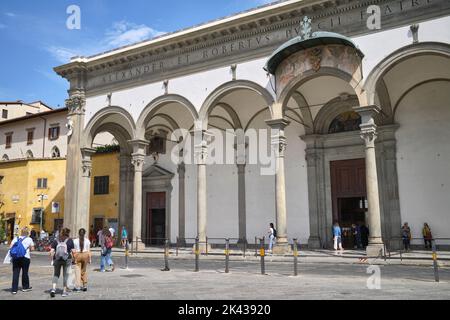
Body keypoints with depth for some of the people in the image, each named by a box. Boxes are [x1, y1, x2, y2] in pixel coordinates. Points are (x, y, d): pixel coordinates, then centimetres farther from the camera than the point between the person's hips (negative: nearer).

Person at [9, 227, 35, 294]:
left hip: (15, 258, 3)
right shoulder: (29, 239, 1)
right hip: (25, 257, -2)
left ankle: (14, 289, 1)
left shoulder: (15, 239, 10)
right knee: (25, 272, 10)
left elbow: (10, 247, 3)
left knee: (15, 273, 3)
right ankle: (25, 287, 23)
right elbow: (32, 249, -1)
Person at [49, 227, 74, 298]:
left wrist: (52, 259, 9)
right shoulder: (70, 240, -1)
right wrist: (73, 259, 9)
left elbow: (52, 251, -2)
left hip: (57, 260, 1)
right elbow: (72, 251, -2)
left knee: (56, 274, 14)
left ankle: (53, 289, -3)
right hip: (67, 260, -1)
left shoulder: (56, 240, 3)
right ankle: (64, 291, 13)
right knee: (65, 275, 8)